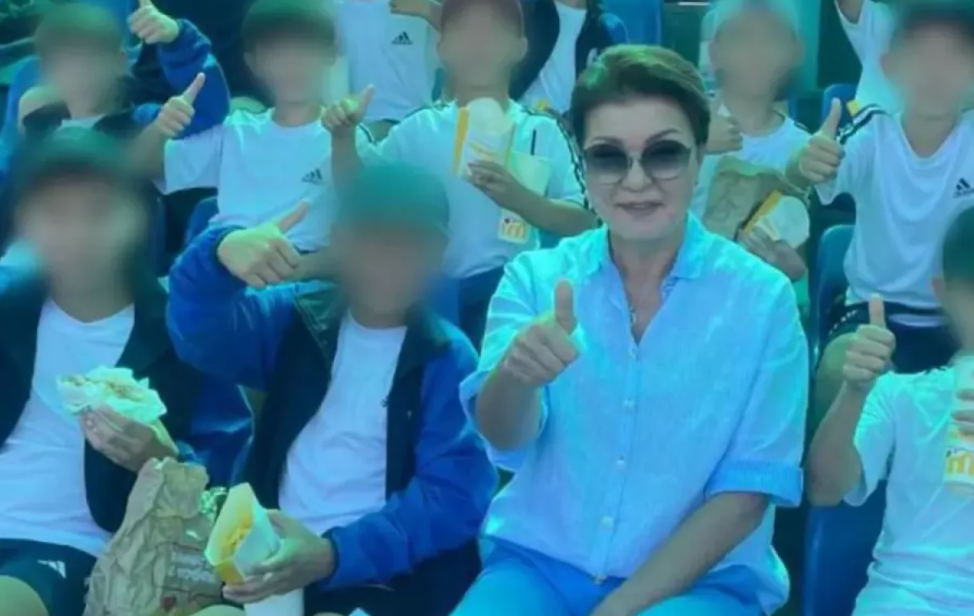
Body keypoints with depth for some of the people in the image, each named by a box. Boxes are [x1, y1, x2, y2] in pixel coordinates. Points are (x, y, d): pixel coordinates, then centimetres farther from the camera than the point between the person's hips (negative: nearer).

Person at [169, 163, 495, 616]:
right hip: (270, 561, 3)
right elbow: (202, 333, -8)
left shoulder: (448, 358, 3)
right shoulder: (295, 318, 10)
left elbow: (453, 493, -8)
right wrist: (220, 253, -30)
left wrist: (334, 553, -22)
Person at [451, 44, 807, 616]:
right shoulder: (535, 277, 2)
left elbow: (746, 492, -3)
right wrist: (514, 374, -36)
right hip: (540, 564, 2)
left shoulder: (763, 297, -3)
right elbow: (504, 437, -13)